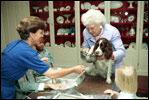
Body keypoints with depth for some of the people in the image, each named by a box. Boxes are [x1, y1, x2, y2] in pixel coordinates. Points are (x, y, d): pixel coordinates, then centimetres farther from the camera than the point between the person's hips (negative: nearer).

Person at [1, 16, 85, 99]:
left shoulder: (15, 43, -2)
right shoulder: (26, 52, -28)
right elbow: (52, 74, -26)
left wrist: (39, 62, 7)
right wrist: (74, 69, -13)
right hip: (4, 92, -8)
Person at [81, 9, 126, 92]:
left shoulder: (112, 31, -22)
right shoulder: (86, 32, -11)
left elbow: (122, 51, -24)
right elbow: (85, 45, 7)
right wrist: (86, 49, -18)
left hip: (113, 68, -3)